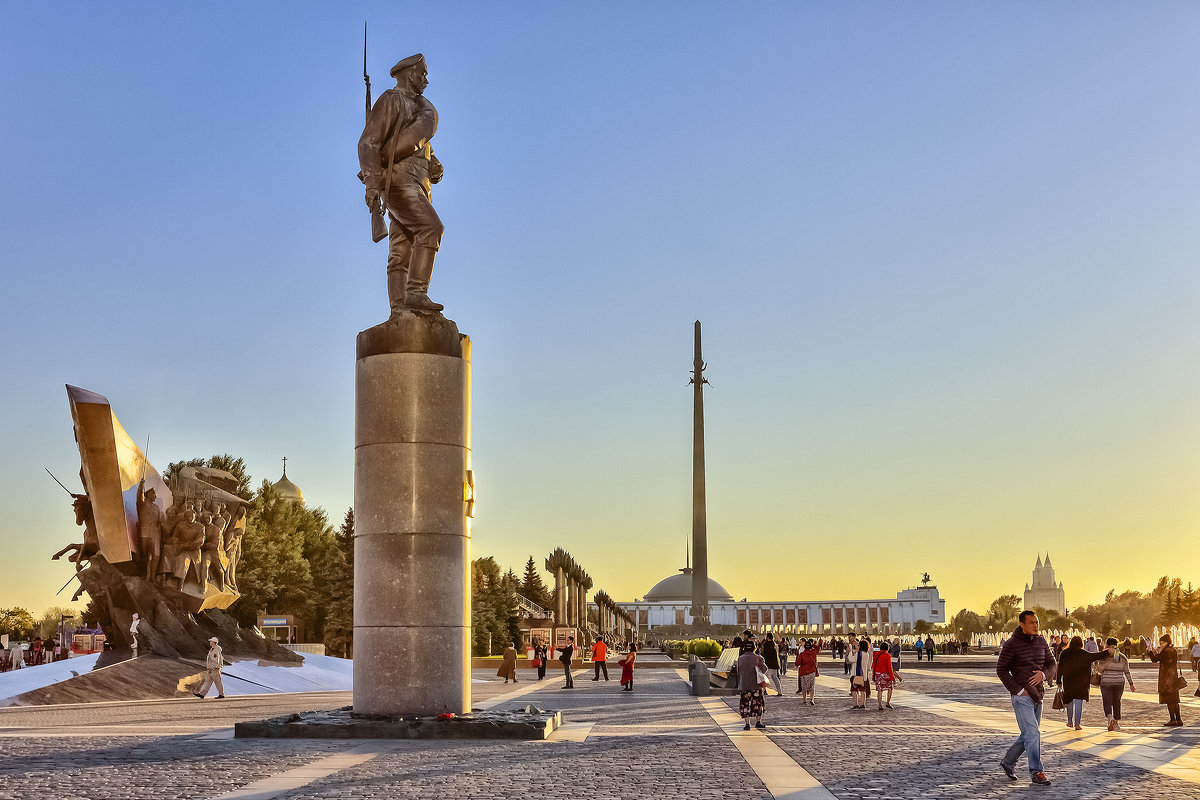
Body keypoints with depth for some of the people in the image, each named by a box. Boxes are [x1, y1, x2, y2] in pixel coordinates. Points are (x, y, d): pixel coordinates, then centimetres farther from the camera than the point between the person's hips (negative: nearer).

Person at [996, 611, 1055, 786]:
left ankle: (1008, 761, 31)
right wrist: (1018, 690, -14)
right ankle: (1036, 772, -5)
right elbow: (1001, 670, -9)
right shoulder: (1012, 644, -10)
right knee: (1033, 734, -12)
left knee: (1028, 735, 14)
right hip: (1022, 697, -7)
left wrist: (1043, 674, -9)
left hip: (1037, 696, 7)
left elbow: (1051, 664, 15)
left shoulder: (1041, 642, 8)